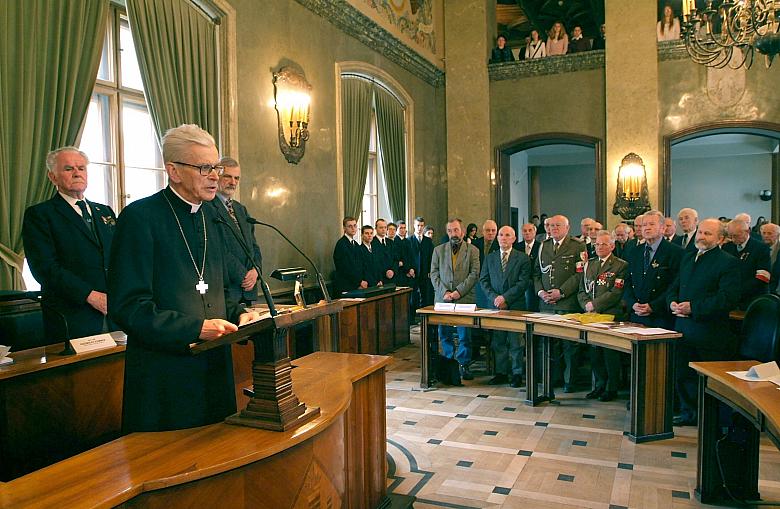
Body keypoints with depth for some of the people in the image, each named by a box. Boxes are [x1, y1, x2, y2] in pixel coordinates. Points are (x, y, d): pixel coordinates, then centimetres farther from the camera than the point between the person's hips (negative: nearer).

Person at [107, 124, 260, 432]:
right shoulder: (140, 217, -11)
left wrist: (237, 314, 0)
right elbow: (126, 307, -16)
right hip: (164, 373, -6)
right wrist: (196, 328, -22)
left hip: (215, 369, 7)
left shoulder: (213, 216, 11)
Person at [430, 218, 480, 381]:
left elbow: (474, 274, -2)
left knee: (464, 335, 0)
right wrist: (444, 292, -8)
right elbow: (434, 274, 6)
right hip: (442, 299, 2)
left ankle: (463, 365, 11)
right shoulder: (438, 250, 11)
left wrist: (459, 291, -12)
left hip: (464, 298, -2)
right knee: (444, 334, 6)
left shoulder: (472, 250, 6)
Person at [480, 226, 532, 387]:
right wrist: (494, 297, -7)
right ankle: (501, 372, 17)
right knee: (498, 342, 7)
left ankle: (517, 374, 11)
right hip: (495, 305, 3)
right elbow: (484, 280, 8)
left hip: (516, 305, -3)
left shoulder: (523, 258, 1)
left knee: (516, 341, 1)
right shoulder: (489, 258, 12)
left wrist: (505, 297, -13)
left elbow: (524, 282, -7)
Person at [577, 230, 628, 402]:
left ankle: (612, 388, 14)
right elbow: (581, 290, 13)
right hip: (591, 316, 5)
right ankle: (600, 384, 24)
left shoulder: (621, 265, -4)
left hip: (610, 316, -5)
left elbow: (616, 292, -13)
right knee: (594, 352, 10)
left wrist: (595, 304, -15)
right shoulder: (589, 264, 15)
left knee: (610, 353, 1)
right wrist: (586, 304, -6)